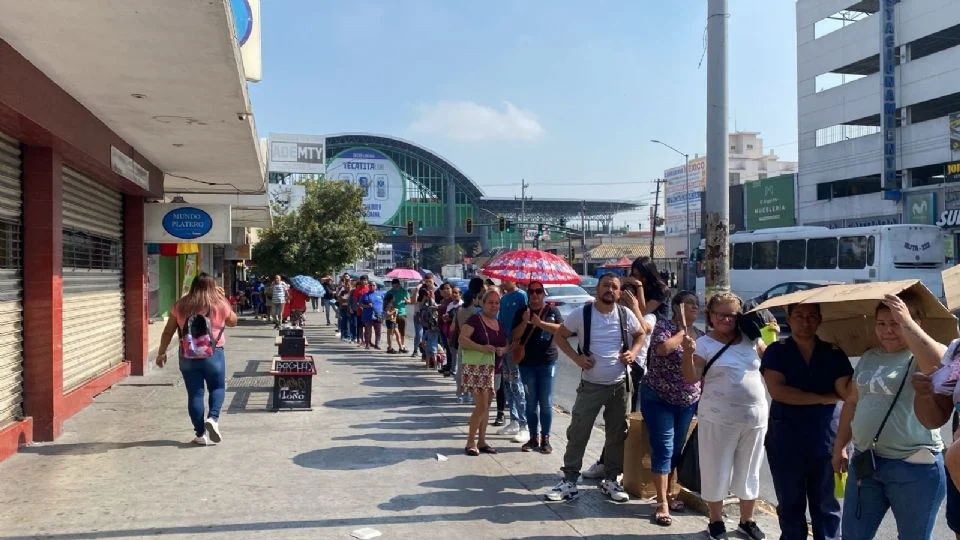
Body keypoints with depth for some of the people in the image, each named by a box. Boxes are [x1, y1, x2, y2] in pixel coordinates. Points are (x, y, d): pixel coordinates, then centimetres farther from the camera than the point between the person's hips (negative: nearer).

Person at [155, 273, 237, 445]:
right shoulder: (220, 305, -2)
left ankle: (200, 434, 9)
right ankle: (213, 418, -9)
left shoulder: (180, 306, 3)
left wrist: (161, 353, 13)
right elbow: (233, 321, 15)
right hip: (213, 354, -2)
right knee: (218, 388, 15)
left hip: (187, 355, 2)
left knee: (194, 393, 6)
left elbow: (168, 332, 5)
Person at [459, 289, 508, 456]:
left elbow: (506, 344, 21)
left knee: (486, 406, 10)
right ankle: (470, 442, 0)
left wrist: (503, 350, -2)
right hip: (475, 367, -7)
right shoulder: (475, 319, -7)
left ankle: (481, 441, 19)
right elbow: (462, 339, -15)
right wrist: (482, 348, -24)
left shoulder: (499, 324, 14)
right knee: (481, 405, -12)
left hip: (492, 369, 7)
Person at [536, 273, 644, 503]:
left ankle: (611, 480, 24)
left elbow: (640, 334, 15)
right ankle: (569, 480, 7)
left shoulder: (626, 314, -2)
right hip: (591, 385, -2)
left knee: (617, 435, 10)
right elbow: (560, 335, 2)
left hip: (620, 385, 2)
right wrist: (576, 357, -12)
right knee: (578, 432, -3)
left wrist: (633, 352, -5)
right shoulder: (581, 314, -8)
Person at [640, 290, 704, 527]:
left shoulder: (700, 335, 8)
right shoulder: (664, 325, -9)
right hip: (658, 399, -6)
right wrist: (683, 331, -16)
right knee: (663, 449, -7)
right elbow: (663, 348, -31)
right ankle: (662, 504, -2)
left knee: (677, 450, 13)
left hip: (687, 402, 6)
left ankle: (669, 495, 26)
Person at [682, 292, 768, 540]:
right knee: (717, 470, 7)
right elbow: (691, 378, -13)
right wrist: (688, 353, -28)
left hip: (754, 417, 4)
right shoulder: (704, 343, -6)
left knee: (749, 472, 16)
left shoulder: (750, 340, 6)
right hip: (718, 419, -4)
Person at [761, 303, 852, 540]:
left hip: (826, 441, 1)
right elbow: (777, 390, -16)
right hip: (785, 442, -1)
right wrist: (823, 398, -14)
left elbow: (848, 391, -11)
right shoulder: (777, 351, -3)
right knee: (790, 507, 12)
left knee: (826, 507, 9)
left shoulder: (833, 353, 2)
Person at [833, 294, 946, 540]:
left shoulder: (923, 356, -8)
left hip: (914, 465, -6)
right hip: (864, 462, 6)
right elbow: (852, 403, 19)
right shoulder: (869, 358, 12)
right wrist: (839, 446, 19)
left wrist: (906, 320, -30)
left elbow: (936, 363, -34)